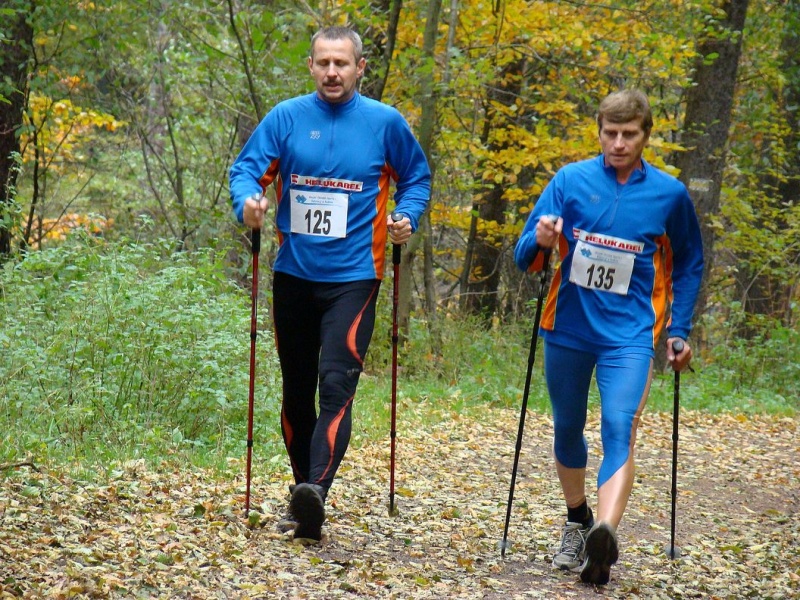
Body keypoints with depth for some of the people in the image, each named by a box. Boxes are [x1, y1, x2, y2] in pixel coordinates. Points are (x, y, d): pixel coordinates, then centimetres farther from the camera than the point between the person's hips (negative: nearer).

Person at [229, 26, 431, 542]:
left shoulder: (385, 123, 0)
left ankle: (317, 491, -27)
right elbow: (247, 168, 0)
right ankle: (302, 489, 26)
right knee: (297, 390, 12)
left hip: (353, 277, -3)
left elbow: (417, 177, 12)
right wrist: (247, 201, -22)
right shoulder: (287, 117, 1)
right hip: (294, 273, 3)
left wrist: (406, 218, -6)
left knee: (337, 385, -18)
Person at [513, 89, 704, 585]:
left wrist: (679, 330, 8)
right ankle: (577, 523, 34)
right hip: (568, 330, 2)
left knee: (620, 429, -20)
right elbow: (526, 259, -1)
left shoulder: (669, 194, 0)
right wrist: (541, 242, -24)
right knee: (568, 429, 14)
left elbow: (689, 265, 15)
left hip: (629, 334, -2)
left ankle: (606, 533, -35)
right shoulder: (570, 180, -1)